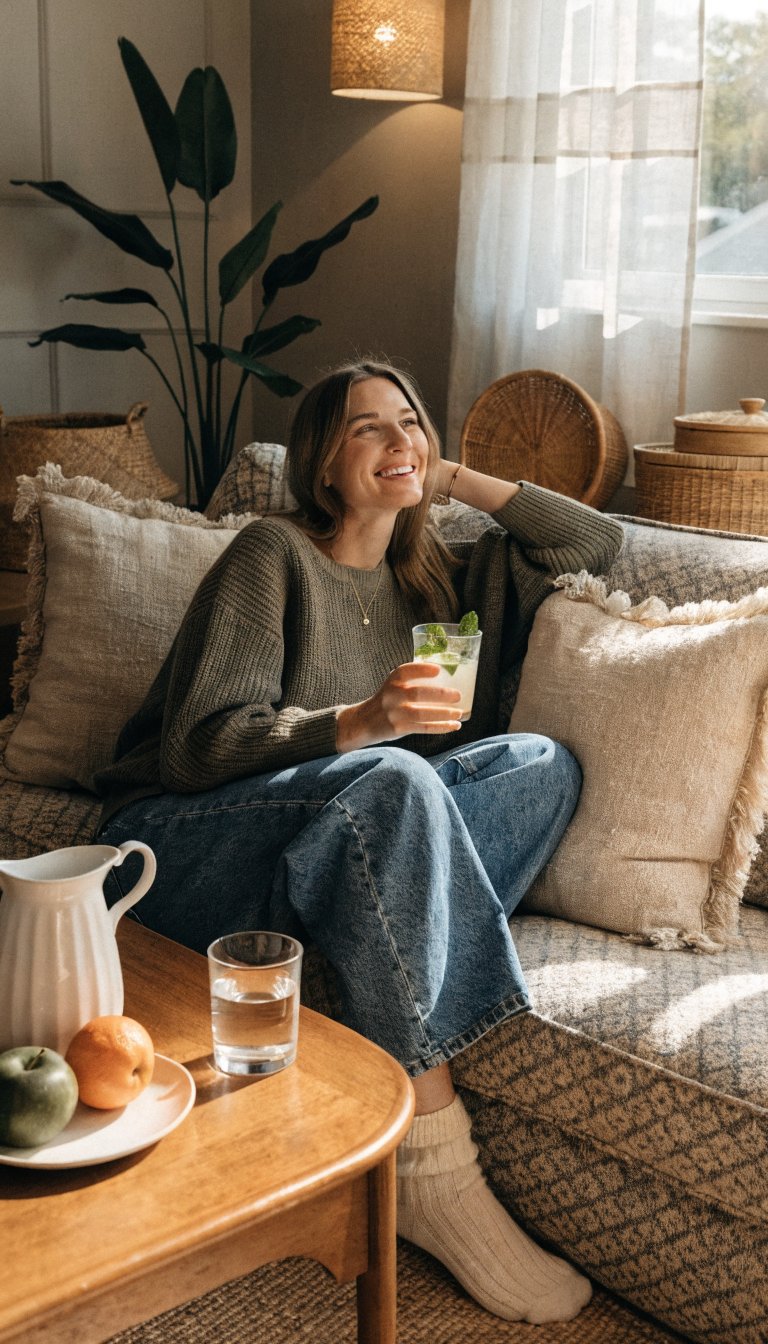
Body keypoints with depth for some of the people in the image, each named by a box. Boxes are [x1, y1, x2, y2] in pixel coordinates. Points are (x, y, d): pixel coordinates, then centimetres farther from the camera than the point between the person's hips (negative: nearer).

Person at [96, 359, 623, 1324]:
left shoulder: (435, 576, 17)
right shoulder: (273, 554, -3)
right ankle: (431, 1169, -34)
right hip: (179, 847, -6)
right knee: (394, 783, -36)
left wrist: (455, 478, 13)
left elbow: (595, 542, 20)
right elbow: (200, 744, -12)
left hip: (328, 860, 6)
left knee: (542, 763, -17)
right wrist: (361, 722, -28)